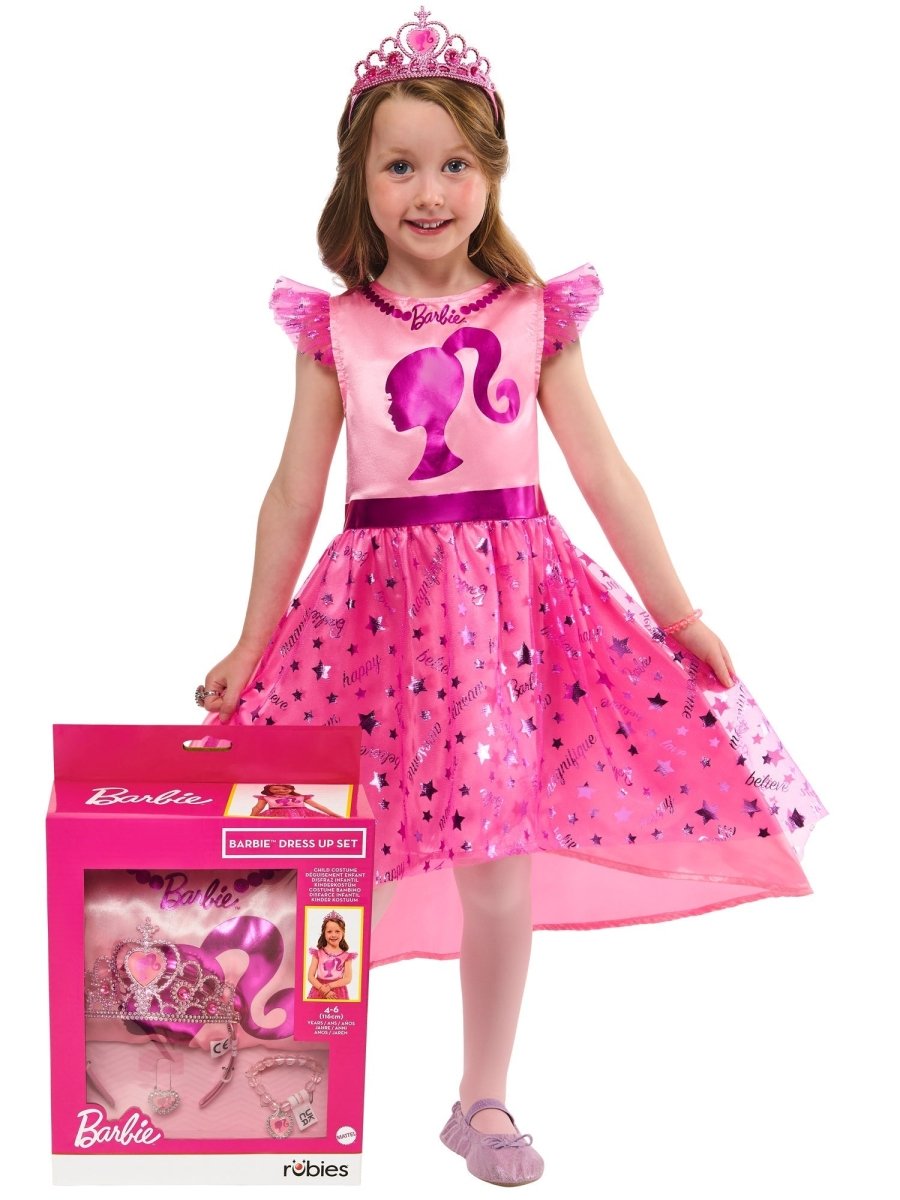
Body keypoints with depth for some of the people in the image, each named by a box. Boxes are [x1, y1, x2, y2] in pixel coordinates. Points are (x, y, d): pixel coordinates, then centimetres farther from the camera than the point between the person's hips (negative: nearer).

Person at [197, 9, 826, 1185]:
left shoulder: (536, 316, 2)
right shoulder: (336, 329, 2)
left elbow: (604, 472, 5)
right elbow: (295, 492, 5)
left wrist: (680, 614, 5)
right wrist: (249, 645, 6)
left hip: (510, 592, 0)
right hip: (382, 595, 0)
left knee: (500, 851, 3)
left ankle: (484, 1100, 22)